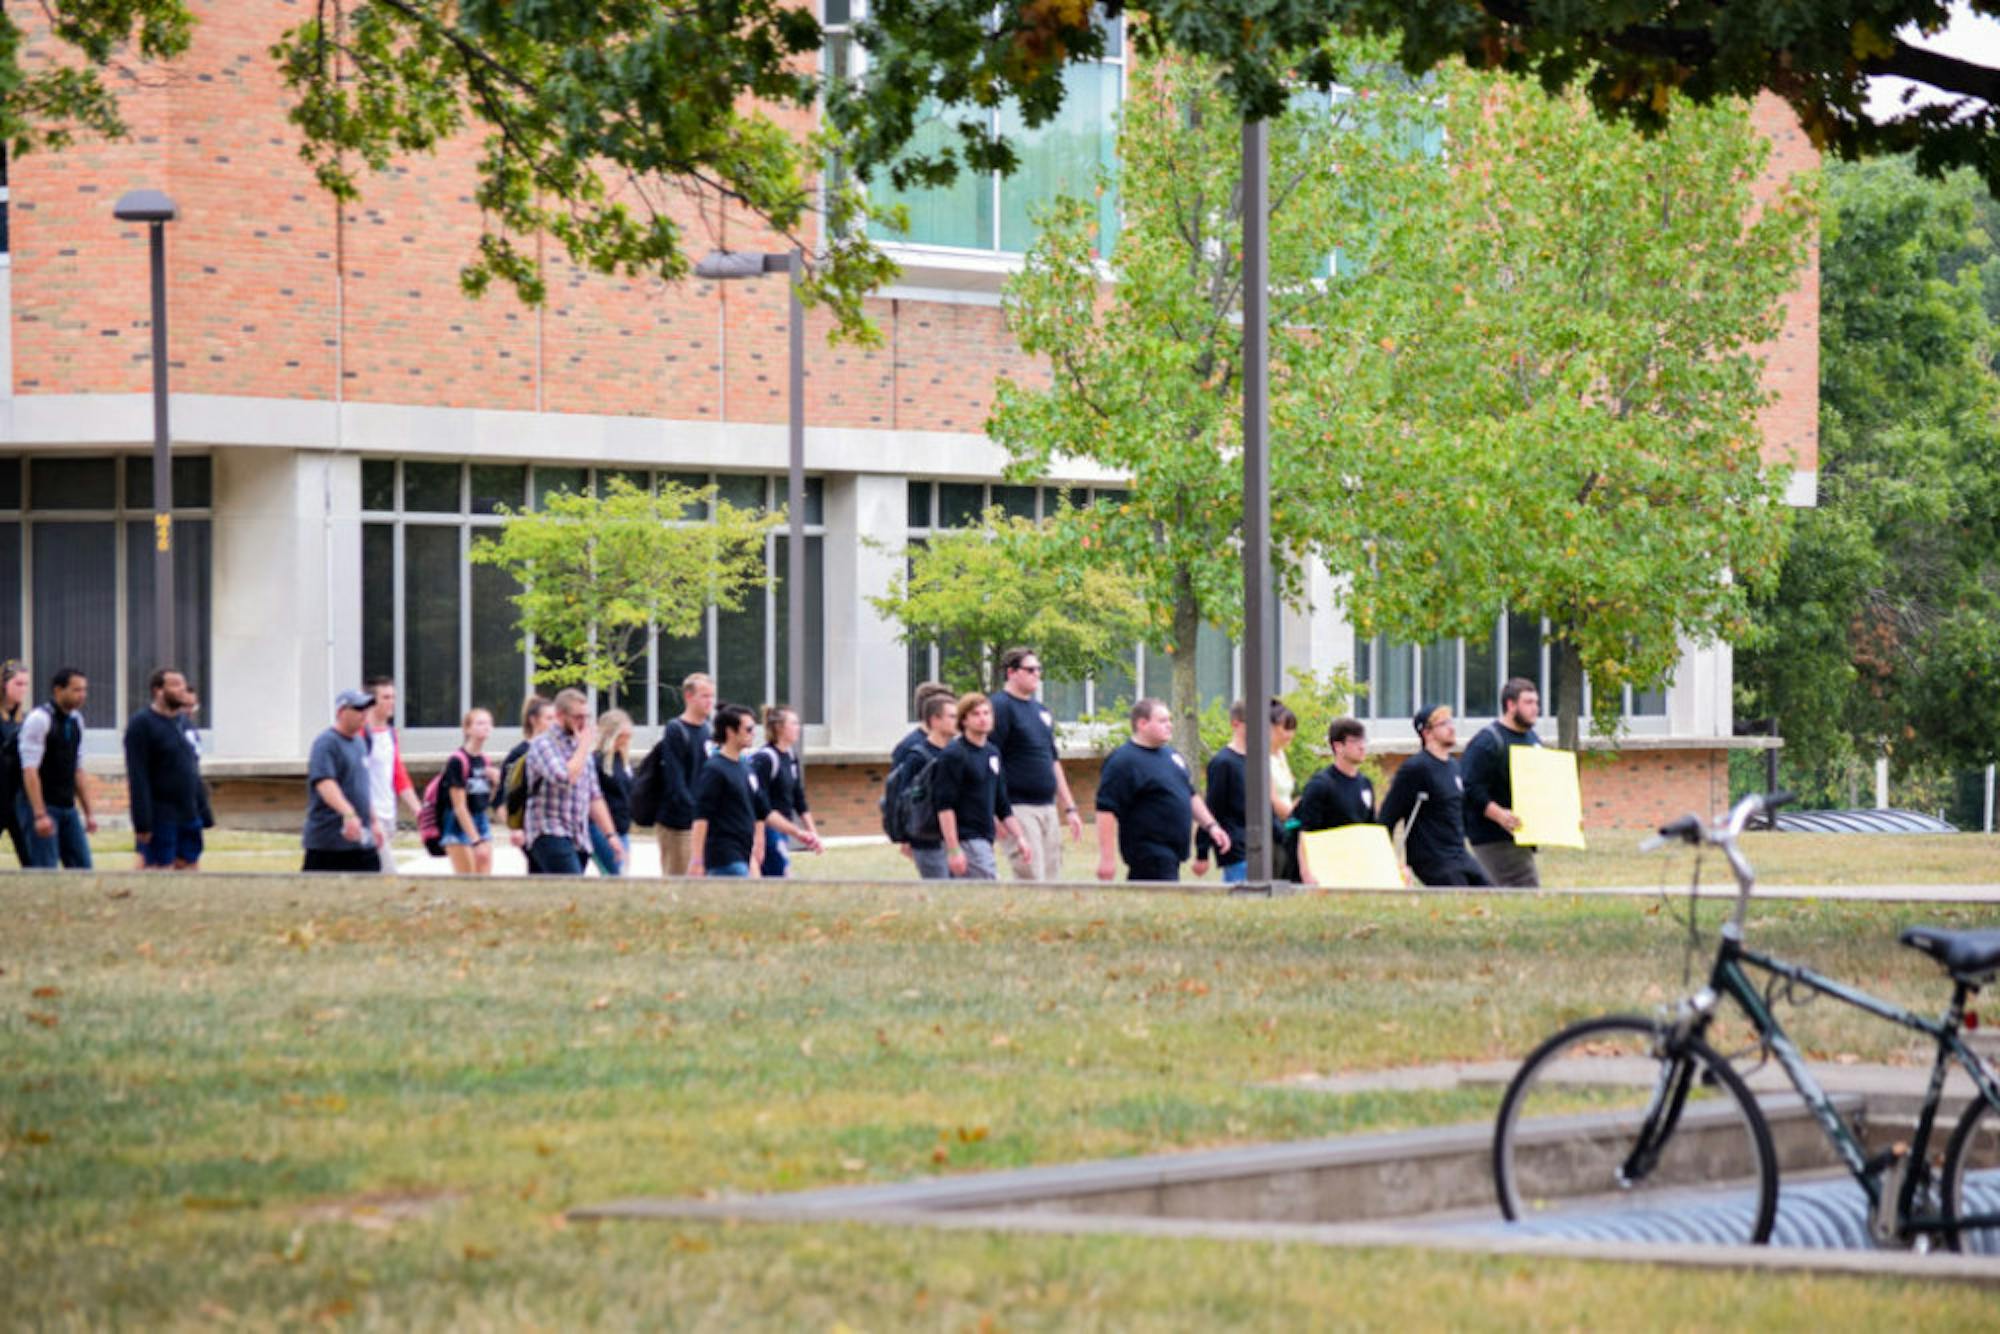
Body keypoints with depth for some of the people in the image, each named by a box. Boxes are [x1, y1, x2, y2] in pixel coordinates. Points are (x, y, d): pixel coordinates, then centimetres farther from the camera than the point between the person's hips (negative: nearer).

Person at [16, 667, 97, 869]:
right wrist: (40, 815, -24)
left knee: (82, 867, 2)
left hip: (68, 808, 8)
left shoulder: (76, 719, 12)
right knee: (45, 872, -9)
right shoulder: (39, 718, -12)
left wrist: (89, 813, 15)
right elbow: (29, 771, -18)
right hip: (42, 807, -8)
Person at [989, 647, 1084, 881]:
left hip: (1048, 807, 8)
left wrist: (1069, 808, 21)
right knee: (1032, 880, -12)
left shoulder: (1042, 710, 18)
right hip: (1019, 808, -8)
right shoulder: (1001, 707, -8)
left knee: (1052, 879, 8)